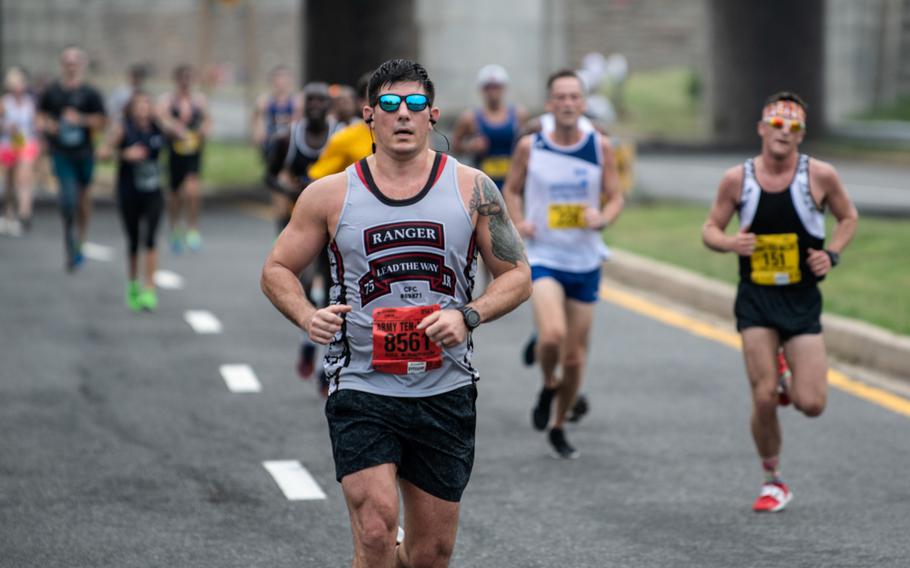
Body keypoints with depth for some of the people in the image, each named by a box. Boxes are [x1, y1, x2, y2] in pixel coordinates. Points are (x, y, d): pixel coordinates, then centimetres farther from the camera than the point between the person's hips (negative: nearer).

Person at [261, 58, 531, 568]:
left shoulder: (472, 190, 2)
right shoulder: (331, 194, 1)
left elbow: (517, 276, 6)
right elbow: (278, 269, 10)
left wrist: (468, 316, -13)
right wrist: (308, 317, -10)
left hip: (445, 394, 2)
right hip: (362, 393, -2)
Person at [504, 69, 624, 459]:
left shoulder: (600, 147, -1)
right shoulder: (530, 146, -3)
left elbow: (615, 198, 5)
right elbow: (512, 189, 11)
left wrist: (602, 219, -16)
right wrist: (518, 222, -7)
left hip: (585, 262, 2)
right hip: (543, 257, -2)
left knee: (575, 356, 8)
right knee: (552, 335, -26)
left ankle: (559, 428, 30)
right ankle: (548, 385, 8)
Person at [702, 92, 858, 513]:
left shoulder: (820, 175, -6)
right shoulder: (737, 179, -4)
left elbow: (848, 217, 10)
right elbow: (710, 229, 6)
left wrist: (832, 254, -7)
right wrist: (729, 242, -16)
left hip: (803, 300, 0)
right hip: (755, 299, 0)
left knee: (811, 404, -7)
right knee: (763, 398, -8)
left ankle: (793, 378, 30)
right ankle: (773, 481, 13)